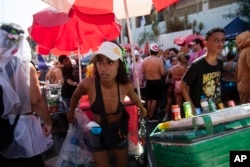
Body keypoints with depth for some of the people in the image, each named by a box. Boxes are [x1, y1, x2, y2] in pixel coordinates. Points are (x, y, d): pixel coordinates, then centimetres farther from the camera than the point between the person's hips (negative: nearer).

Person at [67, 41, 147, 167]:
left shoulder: (126, 86, -22)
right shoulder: (88, 84, -27)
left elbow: (134, 98, 4)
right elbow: (76, 96, -2)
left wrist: (142, 108, 23)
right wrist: (71, 114, 14)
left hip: (119, 132, 2)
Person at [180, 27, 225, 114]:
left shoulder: (220, 63, -1)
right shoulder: (197, 65, -20)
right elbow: (183, 85, -14)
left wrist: (220, 103, 7)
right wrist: (192, 107, -16)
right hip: (199, 110, -6)